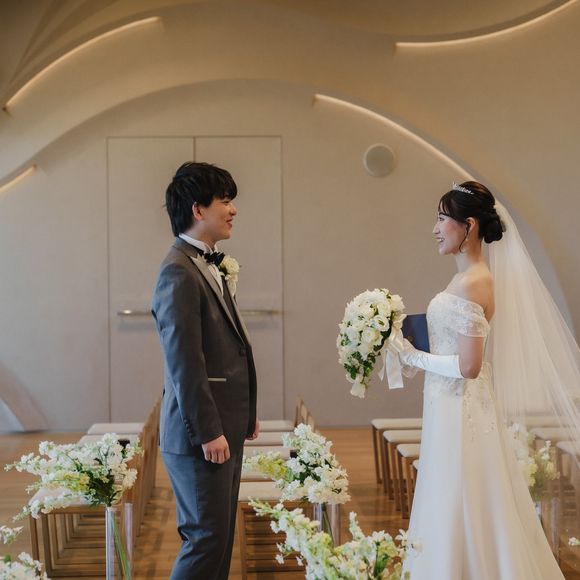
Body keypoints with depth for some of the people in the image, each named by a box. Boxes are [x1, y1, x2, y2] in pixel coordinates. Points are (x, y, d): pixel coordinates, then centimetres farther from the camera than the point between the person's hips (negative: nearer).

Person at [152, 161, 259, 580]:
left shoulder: (210, 265, 13)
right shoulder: (179, 272, -16)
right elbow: (183, 362, -20)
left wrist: (245, 412, 17)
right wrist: (207, 432, -20)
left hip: (225, 427, 10)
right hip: (201, 433, -10)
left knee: (221, 534, 15)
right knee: (207, 537, -4)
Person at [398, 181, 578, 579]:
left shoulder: (471, 284, -20)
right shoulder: (472, 276, 9)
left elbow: (468, 366, -23)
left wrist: (415, 357, -13)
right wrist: (417, 356, 11)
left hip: (461, 409, -10)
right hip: (455, 405, 10)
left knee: (460, 509, 2)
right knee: (457, 509, 17)